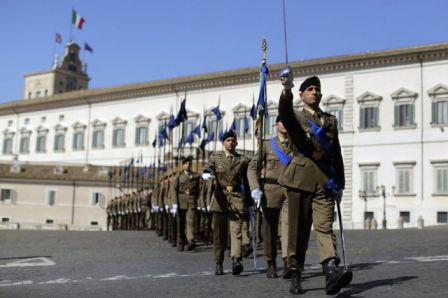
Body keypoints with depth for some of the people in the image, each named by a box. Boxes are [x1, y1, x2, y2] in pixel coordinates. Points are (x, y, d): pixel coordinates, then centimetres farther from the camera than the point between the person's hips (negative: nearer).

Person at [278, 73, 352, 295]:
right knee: (298, 228, 1)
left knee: (324, 226, -11)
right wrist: (286, 90, -38)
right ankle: (295, 275, 10)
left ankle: (331, 272, -26)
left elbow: (337, 154, 19)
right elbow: (283, 112, -18)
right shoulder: (294, 117, 9)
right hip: (301, 178, -2)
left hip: (325, 180, 2)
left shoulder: (331, 120, 19)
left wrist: (340, 184, 13)